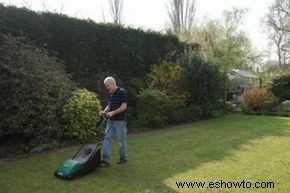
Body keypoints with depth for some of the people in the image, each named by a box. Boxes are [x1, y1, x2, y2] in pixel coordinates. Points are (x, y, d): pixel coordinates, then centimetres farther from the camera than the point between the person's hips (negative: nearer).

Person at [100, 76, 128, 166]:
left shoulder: (121, 92, -13)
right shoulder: (110, 93, 10)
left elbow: (124, 106, -18)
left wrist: (113, 112, -22)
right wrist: (104, 111, -1)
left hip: (120, 120, -7)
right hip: (110, 120, 7)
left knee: (121, 140, 5)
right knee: (107, 139, 2)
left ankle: (124, 158, 22)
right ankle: (106, 159, 5)